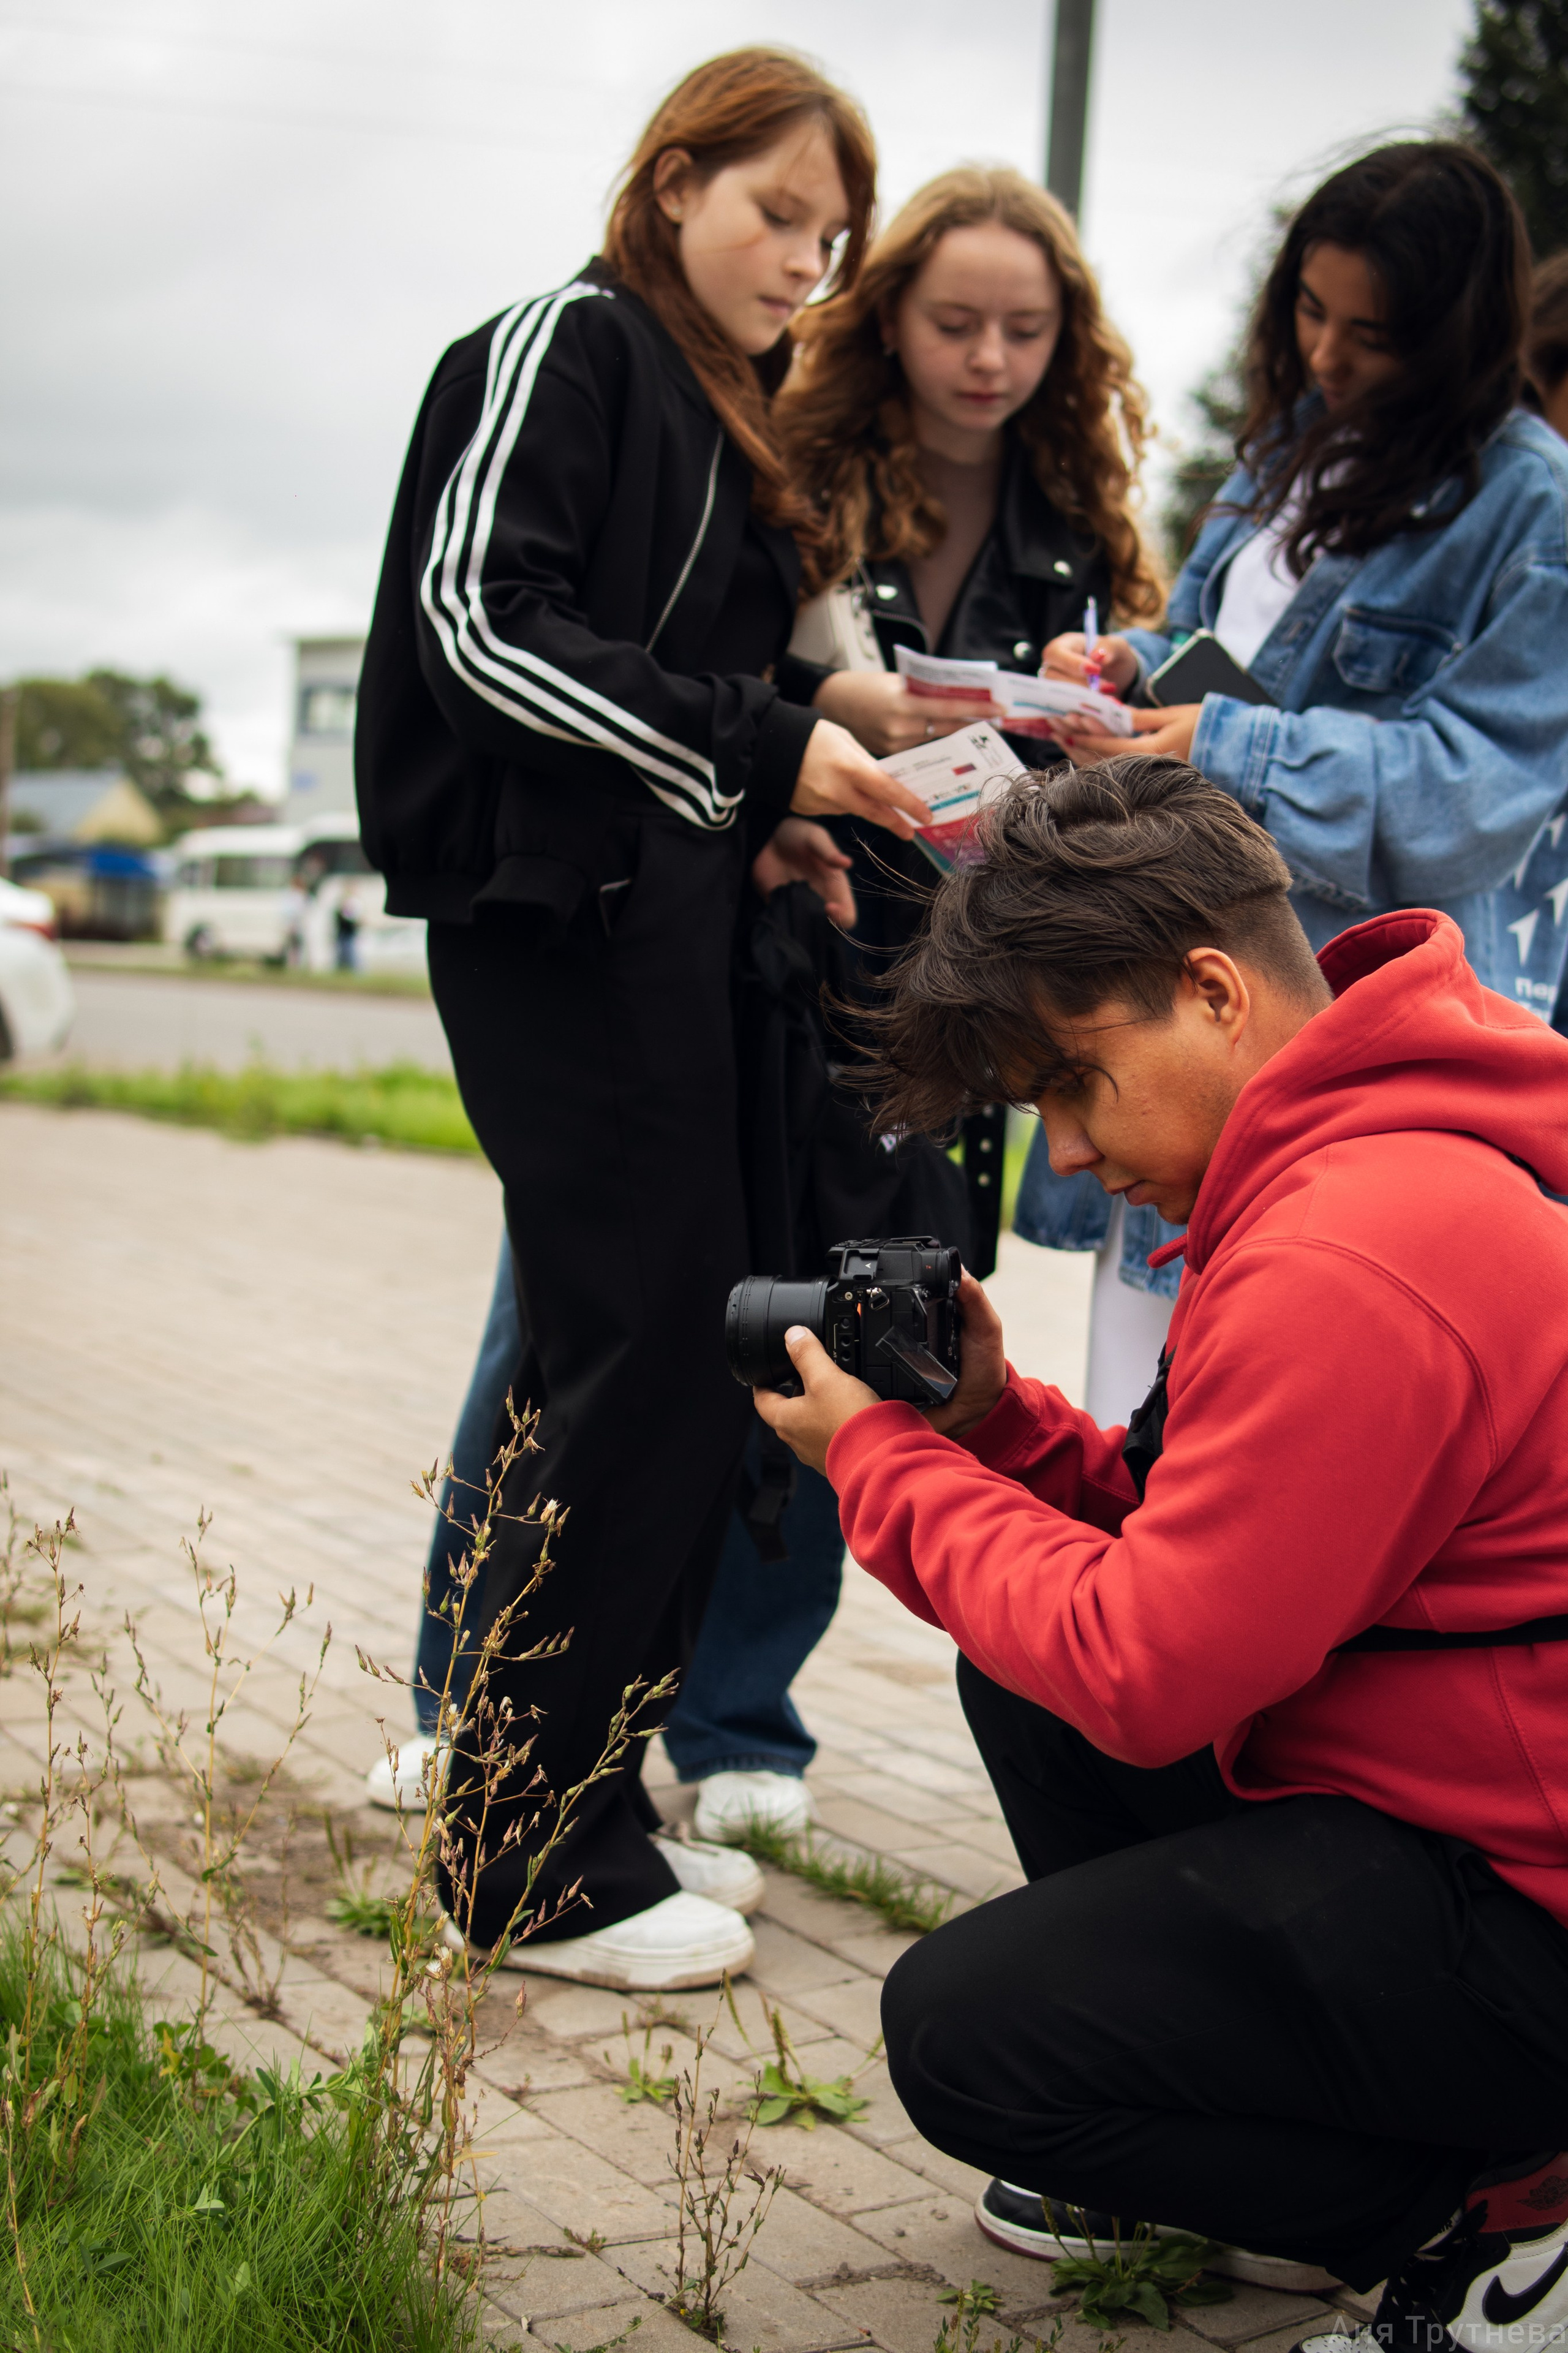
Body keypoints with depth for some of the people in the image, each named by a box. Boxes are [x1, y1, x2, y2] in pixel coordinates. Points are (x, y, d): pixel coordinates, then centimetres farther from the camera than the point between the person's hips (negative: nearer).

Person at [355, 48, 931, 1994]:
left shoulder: (727, 425, 22)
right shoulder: (565, 346, -3)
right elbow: (479, 621, -15)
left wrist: (766, 825, 6)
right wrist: (756, 752, -18)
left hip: (662, 919, 9)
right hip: (558, 919, -9)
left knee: (655, 1373, 7)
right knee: (643, 1356, -10)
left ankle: (575, 1805, 16)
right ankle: (534, 1861, -2)